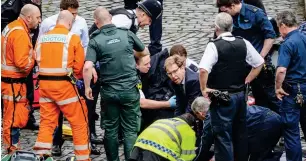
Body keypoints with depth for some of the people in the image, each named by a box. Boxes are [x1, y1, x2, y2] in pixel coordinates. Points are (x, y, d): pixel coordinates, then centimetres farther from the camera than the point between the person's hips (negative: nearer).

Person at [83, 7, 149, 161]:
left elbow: (87, 67, -17)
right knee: (131, 129, 4)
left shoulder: (95, 41, -5)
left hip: (109, 91, 0)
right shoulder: (127, 34, 1)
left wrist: (87, 87, -2)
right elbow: (145, 52, 18)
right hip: (130, 89, 0)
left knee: (111, 128, 13)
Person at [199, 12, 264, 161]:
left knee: (223, 136, 0)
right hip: (240, 94, 6)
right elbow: (260, 63, 10)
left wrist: (204, 89, -15)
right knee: (240, 133, 18)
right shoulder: (243, 43, 1)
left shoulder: (214, 46, -16)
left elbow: (203, 70, -28)